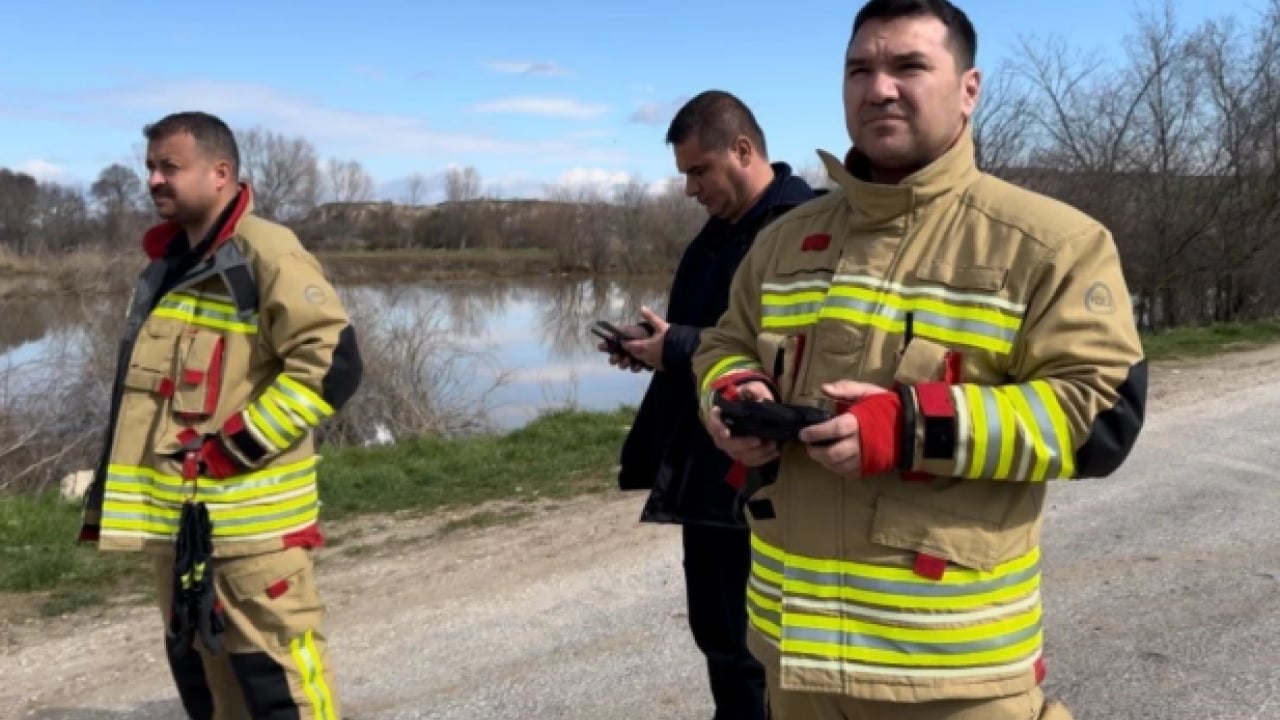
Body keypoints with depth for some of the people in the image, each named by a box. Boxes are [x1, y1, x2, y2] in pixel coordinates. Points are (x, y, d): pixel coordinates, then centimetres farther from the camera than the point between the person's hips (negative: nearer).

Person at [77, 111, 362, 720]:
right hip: (177, 507, 9)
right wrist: (134, 476, 15)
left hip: (250, 509, -9)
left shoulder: (267, 253, -14)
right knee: (196, 658, 20)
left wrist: (235, 449, -19)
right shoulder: (169, 260, 13)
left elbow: (331, 362, -21)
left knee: (274, 665, -1)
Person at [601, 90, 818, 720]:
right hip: (704, 470, 10)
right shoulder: (720, 229, 15)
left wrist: (675, 347, -20)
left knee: (751, 650, 4)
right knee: (716, 634, 19)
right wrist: (654, 339, 4)